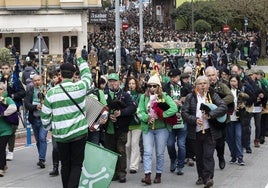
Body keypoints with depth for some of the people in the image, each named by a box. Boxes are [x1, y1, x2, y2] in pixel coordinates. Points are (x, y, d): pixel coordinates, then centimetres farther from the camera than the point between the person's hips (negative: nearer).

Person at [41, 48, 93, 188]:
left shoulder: (51, 92, -6)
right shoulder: (80, 87, -8)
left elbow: (45, 116, 0)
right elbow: (86, 73, 13)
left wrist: (49, 128, 20)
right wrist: (79, 57, 27)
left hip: (60, 134, 2)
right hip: (79, 133, -2)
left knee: (65, 164, 16)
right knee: (77, 164, 3)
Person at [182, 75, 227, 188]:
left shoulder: (213, 96, 5)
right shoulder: (190, 97, 6)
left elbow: (223, 107, -8)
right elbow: (184, 113, 0)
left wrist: (210, 114, -20)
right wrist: (195, 120, -16)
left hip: (209, 131, -2)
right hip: (196, 132, 2)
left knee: (208, 155, -11)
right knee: (199, 156, 11)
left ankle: (208, 177, -11)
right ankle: (201, 177, 23)